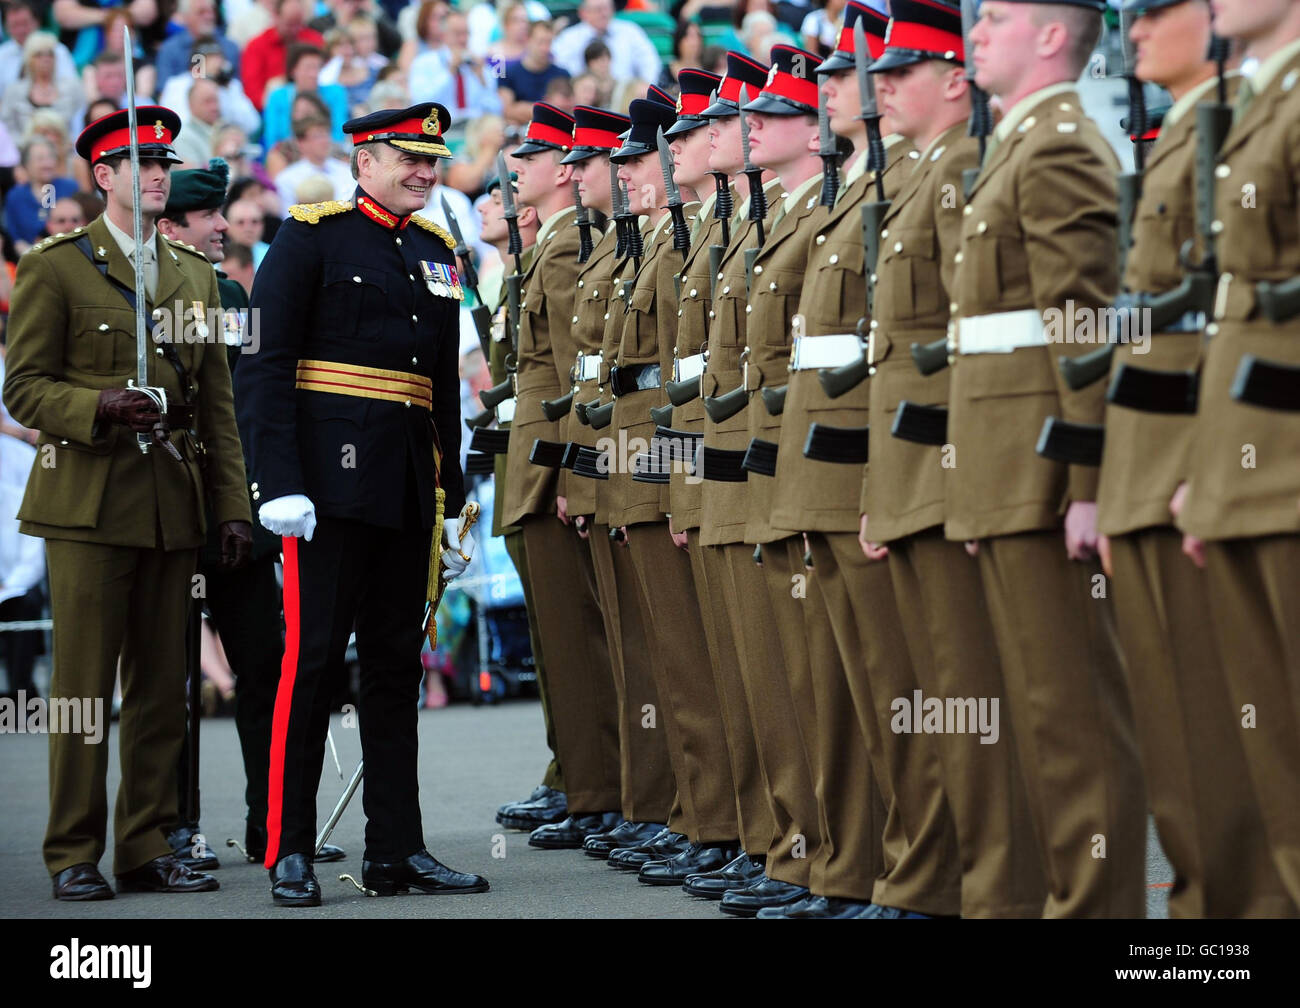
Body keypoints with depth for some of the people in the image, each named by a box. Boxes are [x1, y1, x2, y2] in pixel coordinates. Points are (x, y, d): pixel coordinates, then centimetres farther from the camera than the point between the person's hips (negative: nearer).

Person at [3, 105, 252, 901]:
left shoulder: (196, 274, 17)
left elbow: (218, 403, 16)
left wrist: (234, 504, 8)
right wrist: (97, 407, -20)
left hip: (174, 506, 5)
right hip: (90, 502, -5)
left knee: (163, 687, 6)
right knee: (84, 686, -4)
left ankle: (148, 848, 12)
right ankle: (74, 856, 2)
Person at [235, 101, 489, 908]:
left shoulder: (435, 253, 16)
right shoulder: (312, 238, -3)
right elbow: (265, 366, -9)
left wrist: (453, 502, 17)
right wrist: (279, 486, -17)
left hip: (409, 488, 7)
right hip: (331, 478, -6)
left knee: (396, 663, 8)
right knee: (312, 658, -6)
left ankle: (397, 850, 13)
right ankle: (290, 852, -1)